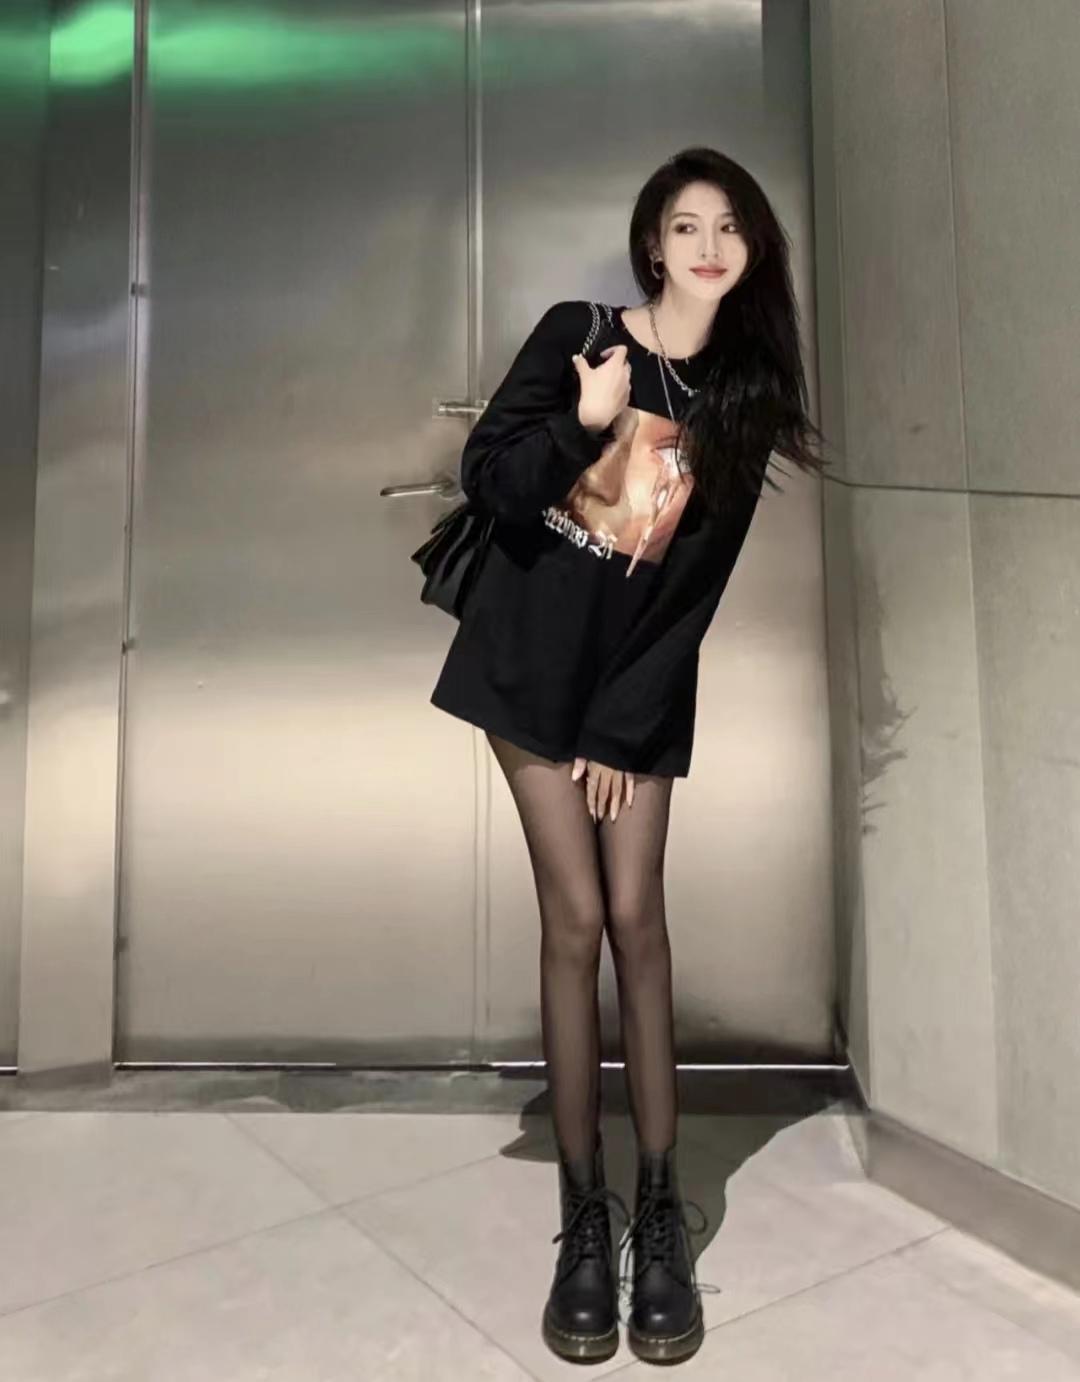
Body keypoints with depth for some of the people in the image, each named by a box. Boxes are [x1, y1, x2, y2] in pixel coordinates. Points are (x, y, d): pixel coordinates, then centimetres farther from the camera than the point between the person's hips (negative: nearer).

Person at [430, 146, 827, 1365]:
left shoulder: (744, 399, 2)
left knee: (635, 919, -3)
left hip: (643, 685, 1)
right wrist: (583, 424, -22)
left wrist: (623, 726, -7)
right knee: (575, 919, -6)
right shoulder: (575, 335, -1)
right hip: (532, 664, -1)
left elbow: (696, 582, -3)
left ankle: (659, 1212, 9)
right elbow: (485, 477, -6)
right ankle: (583, 1217, 7)